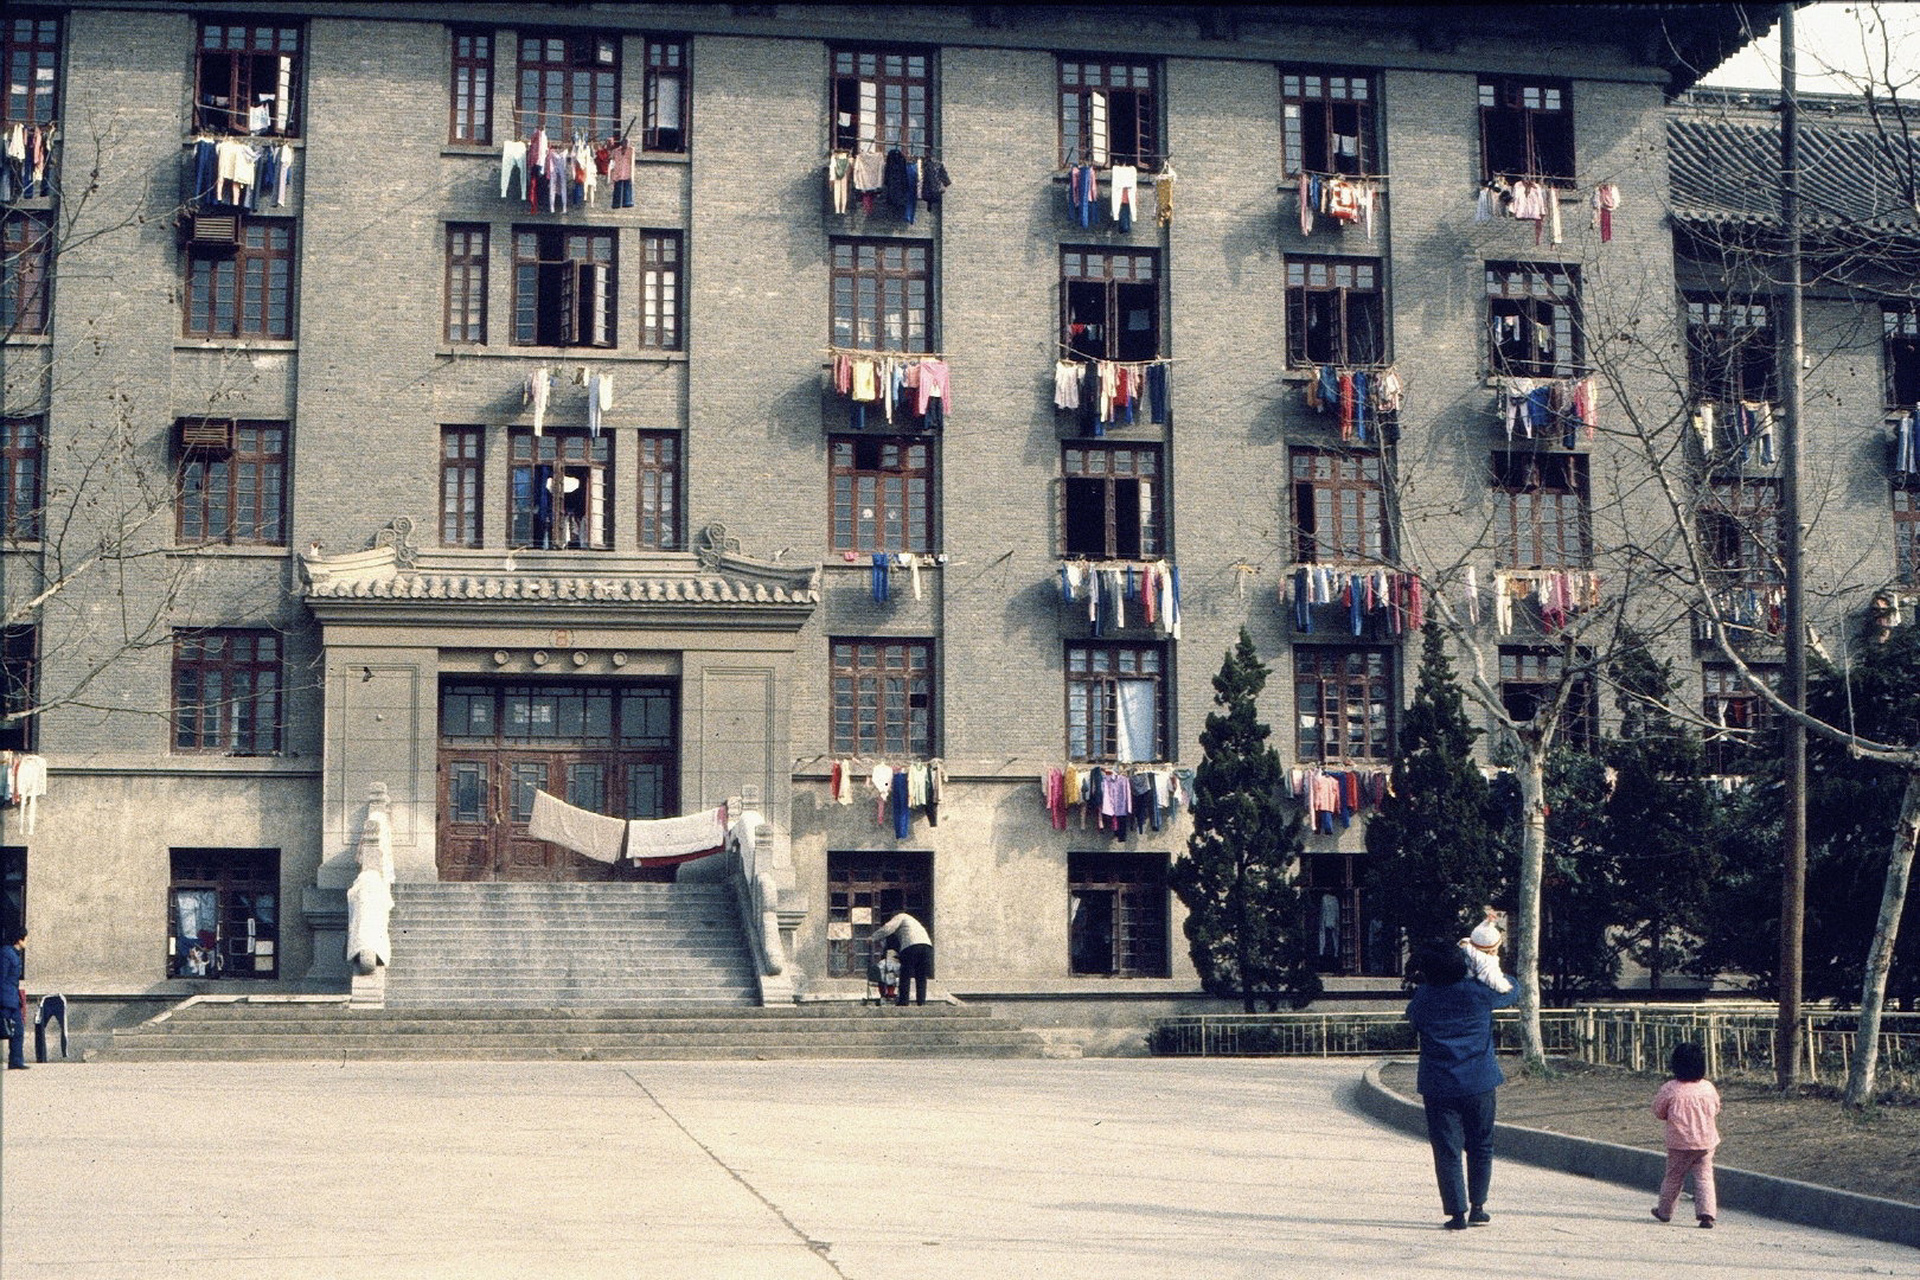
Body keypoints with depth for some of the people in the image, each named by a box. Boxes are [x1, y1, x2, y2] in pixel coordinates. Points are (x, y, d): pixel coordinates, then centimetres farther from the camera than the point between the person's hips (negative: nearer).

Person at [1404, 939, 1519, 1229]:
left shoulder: (1422, 999, -4)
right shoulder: (1479, 993, -5)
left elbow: (1412, 1017, 19)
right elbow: (1512, 991, 13)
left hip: (1438, 1088, 0)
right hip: (1479, 1084, 0)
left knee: (1447, 1151, 3)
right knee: (1481, 1147, 15)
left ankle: (1457, 1213, 0)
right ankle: (1477, 1207, 17)